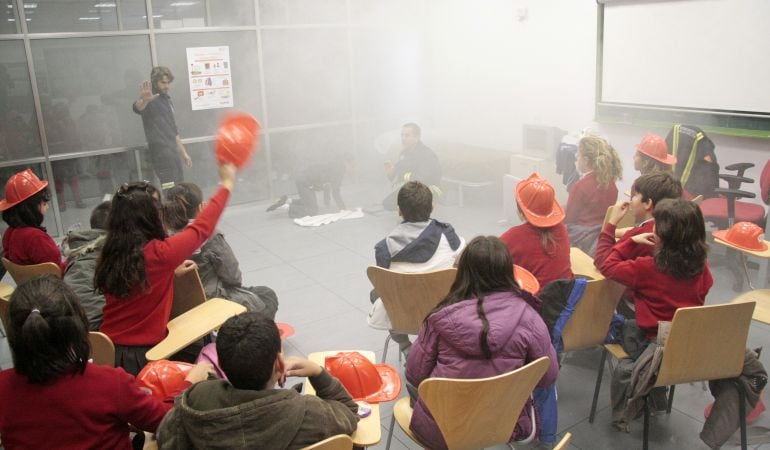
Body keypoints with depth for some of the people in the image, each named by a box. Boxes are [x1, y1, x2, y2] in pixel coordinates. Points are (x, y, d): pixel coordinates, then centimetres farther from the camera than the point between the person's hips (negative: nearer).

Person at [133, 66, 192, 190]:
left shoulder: (167, 100, 18)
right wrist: (143, 100, -57)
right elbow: (138, 108, -34)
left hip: (173, 153, 9)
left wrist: (184, 153, 25)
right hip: (161, 154, -9)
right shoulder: (151, 100, -8)